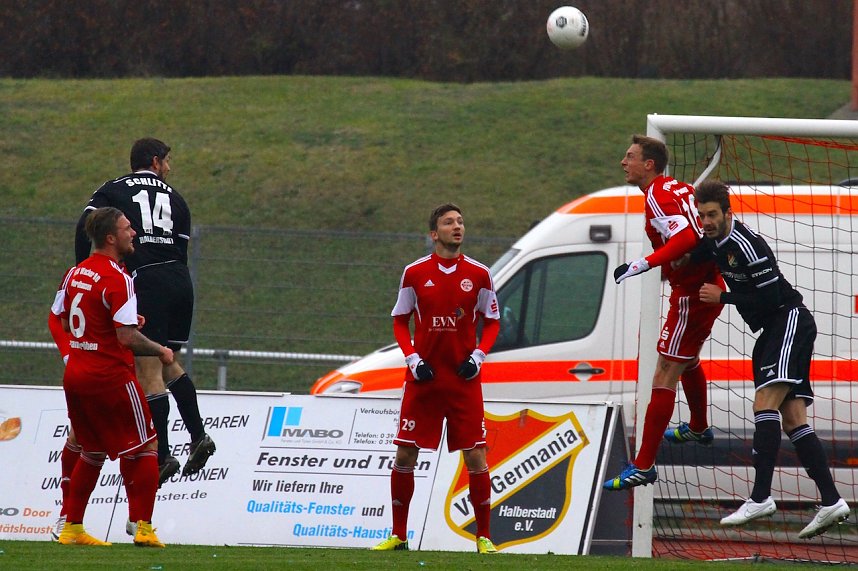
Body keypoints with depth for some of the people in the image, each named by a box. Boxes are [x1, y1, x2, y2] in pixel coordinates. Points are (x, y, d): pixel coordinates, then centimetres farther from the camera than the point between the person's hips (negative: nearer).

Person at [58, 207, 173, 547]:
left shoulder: (75, 273, 8)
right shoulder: (117, 278, -17)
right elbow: (127, 338, -23)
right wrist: (161, 351, -5)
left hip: (75, 375, 8)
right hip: (110, 376, -8)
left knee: (91, 454, 19)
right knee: (145, 449, 3)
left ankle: (72, 528, 18)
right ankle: (143, 528, -3)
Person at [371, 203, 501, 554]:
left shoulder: (478, 275, 2)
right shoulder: (415, 273, 1)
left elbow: (492, 322, 10)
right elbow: (400, 321, 9)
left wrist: (478, 356, -6)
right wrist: (413, 359, -5)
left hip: (464, 380, 0)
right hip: (423, 378, 0)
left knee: (475, 457, -4)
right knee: (405, 455, -2)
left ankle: (484, 537, 6)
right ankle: (398, 535, 9)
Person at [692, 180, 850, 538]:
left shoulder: (746, 245, -19)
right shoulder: (714, 243, 10)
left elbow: (771, 296, -22)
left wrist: (723, 297, -14)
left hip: (790, 321, -10)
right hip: (772, 331, 10)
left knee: (765, 403, -22)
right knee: (792, 419, 1)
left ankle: (761, 498, -30)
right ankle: (831, 502, -4)